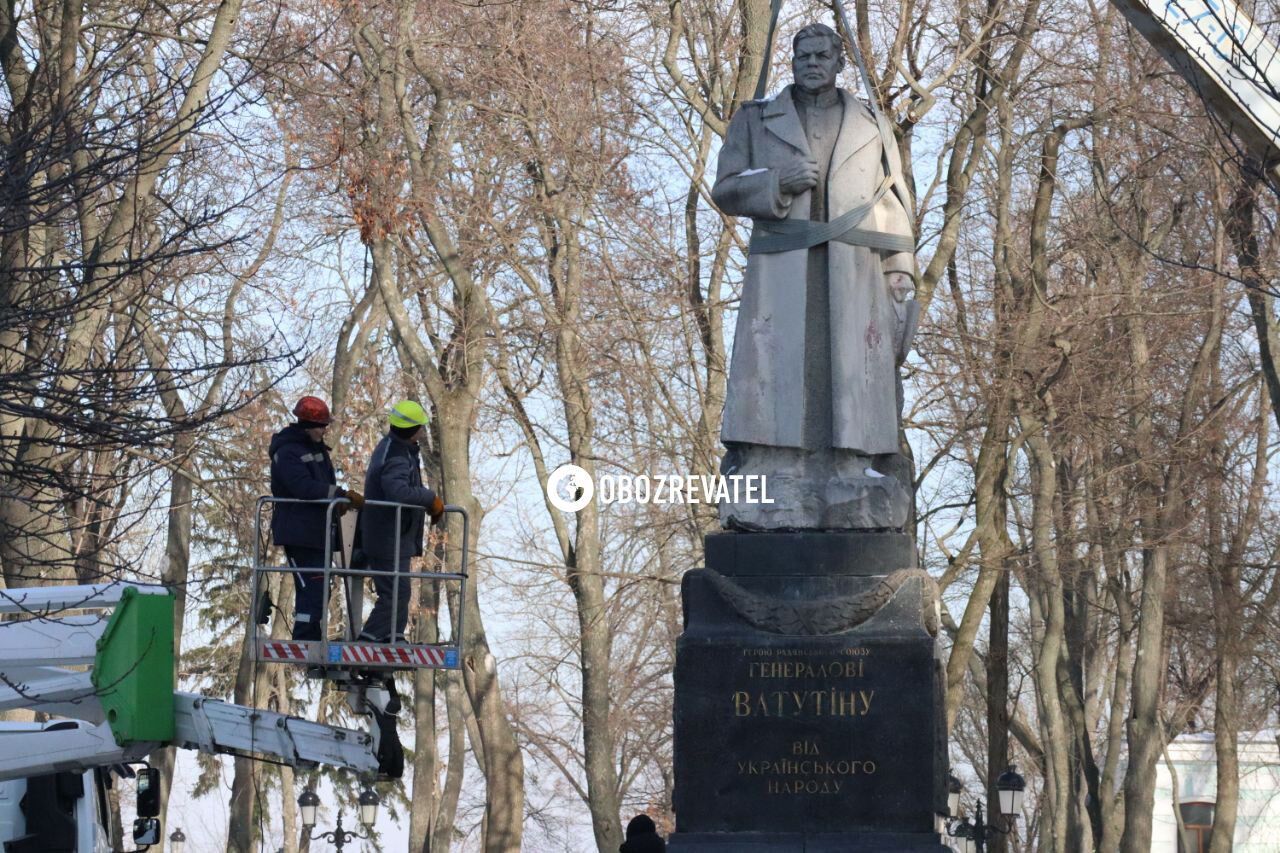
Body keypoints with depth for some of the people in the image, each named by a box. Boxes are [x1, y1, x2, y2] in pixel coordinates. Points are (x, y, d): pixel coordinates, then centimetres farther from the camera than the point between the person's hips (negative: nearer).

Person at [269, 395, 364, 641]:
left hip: (317, 533, 10)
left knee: (316, 593, 12)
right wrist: (343, 494, -29)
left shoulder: (317, 448, 17)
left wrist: (339, 501, 3)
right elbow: (305, 487, -26)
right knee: (313, 591, -15)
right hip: (298, 534, -10)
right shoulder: (288, 453, -13)